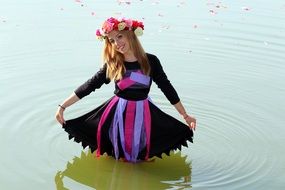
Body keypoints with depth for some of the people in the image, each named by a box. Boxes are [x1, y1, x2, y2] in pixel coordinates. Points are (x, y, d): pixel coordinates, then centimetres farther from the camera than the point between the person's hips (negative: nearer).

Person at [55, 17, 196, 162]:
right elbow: (90, 85, -3)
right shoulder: (112, 65, -6)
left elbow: (166, 87, 0)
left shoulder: (150, 61, -8)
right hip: (117, 113, 1)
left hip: (143, 113, 0)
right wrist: (62, 106, -7)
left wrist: (185, 116, 3)